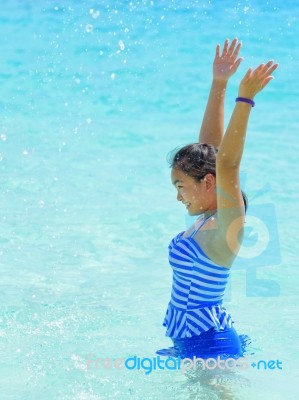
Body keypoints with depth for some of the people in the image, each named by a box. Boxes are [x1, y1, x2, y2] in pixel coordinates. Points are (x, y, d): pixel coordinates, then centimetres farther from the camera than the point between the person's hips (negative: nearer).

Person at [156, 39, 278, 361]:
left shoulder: (225, 229, -17)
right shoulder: (207, 221, 6)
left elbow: (226, 163, -31)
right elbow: (208, 144, 10)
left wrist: (245, 99, -36)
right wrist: (218, 84, 10)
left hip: (212, 348, -9)